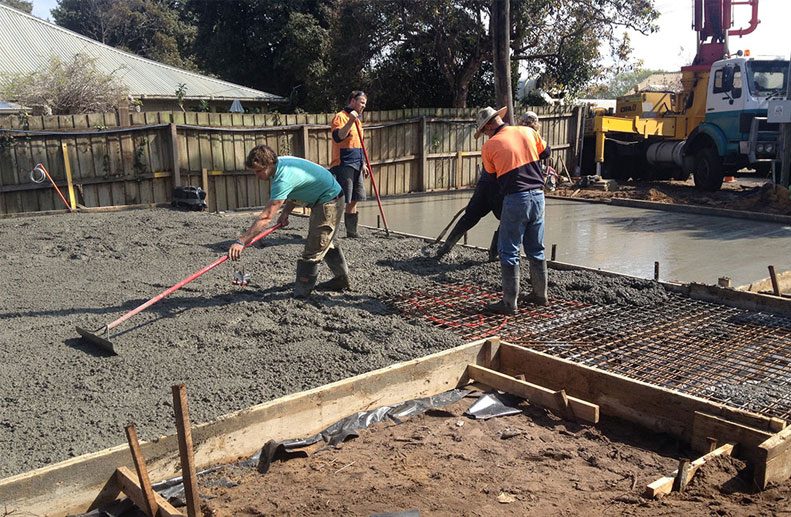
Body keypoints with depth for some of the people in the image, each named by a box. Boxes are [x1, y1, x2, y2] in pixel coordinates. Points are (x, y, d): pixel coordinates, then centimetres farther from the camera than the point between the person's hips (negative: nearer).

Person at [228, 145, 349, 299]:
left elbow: (266, 217, -35)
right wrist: (286, 212, -3)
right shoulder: (282, 161, -3)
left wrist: (241, 241, -35)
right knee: (325, 243, 24)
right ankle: (342, 279, 38)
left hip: (328, 202, -11)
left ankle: (301, 293, -3)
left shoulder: (283, 179, -32)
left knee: (313, 250, -9)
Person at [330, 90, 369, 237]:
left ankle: (352, 233, 19)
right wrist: (350, 122, -35)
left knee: (353, 200, 11)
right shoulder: (340, 117, -7)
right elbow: (338, 137, -25)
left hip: (356, 167, 9)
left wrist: (363, 164, 25)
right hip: (343, 166, -9)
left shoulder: (357, 119, 22)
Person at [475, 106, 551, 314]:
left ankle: (510, 303, 1)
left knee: (508, 252, 1)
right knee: (536, 250, 17)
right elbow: (545, 152, 20)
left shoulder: (489, 147, -6)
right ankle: (540, 294, 28)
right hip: (538, 195, 6)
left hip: (516, 199, -5)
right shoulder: (528, 132, 5)